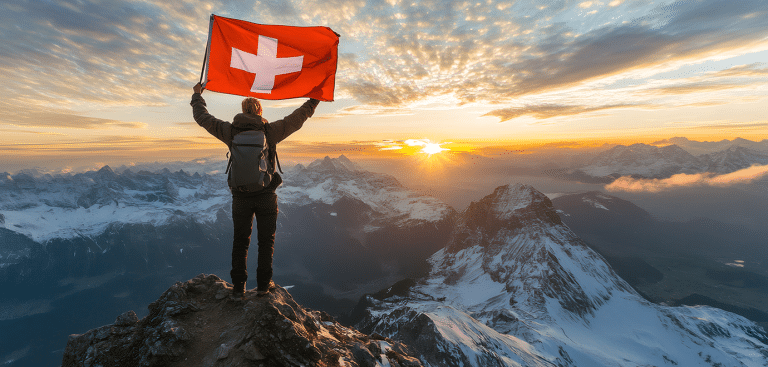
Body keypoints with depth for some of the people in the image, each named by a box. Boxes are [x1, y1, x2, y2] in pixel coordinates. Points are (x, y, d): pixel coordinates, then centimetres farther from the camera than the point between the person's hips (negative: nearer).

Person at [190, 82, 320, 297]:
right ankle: (263, 285, 20)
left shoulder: (231, 132, -4)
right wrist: (315, 100, 10)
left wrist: (197, 95, 26)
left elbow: (202, 118, 10)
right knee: (266, 241, 14)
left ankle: (238, 286, 22)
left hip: (241, 197, 2)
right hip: (266, 197, -1)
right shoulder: (270, 131, -8)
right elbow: (298, 118, -1)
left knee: (240, 241, 17)